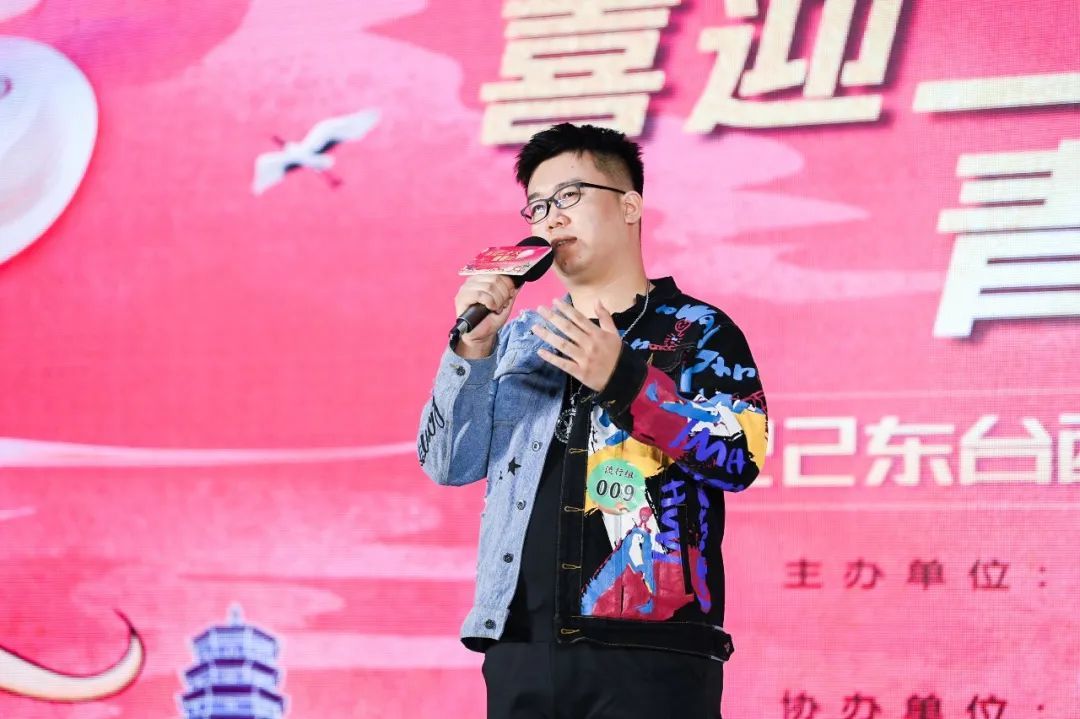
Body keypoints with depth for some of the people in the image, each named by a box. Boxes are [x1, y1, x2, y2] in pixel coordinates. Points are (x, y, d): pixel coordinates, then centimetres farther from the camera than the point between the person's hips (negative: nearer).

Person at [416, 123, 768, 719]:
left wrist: (623, 379, -17)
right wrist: (472, 350, -3)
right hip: (522, 651, 4)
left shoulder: (695, 331, 6)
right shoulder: (521, 340, 18)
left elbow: (741, 455, -8)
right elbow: (449, 465, 11)